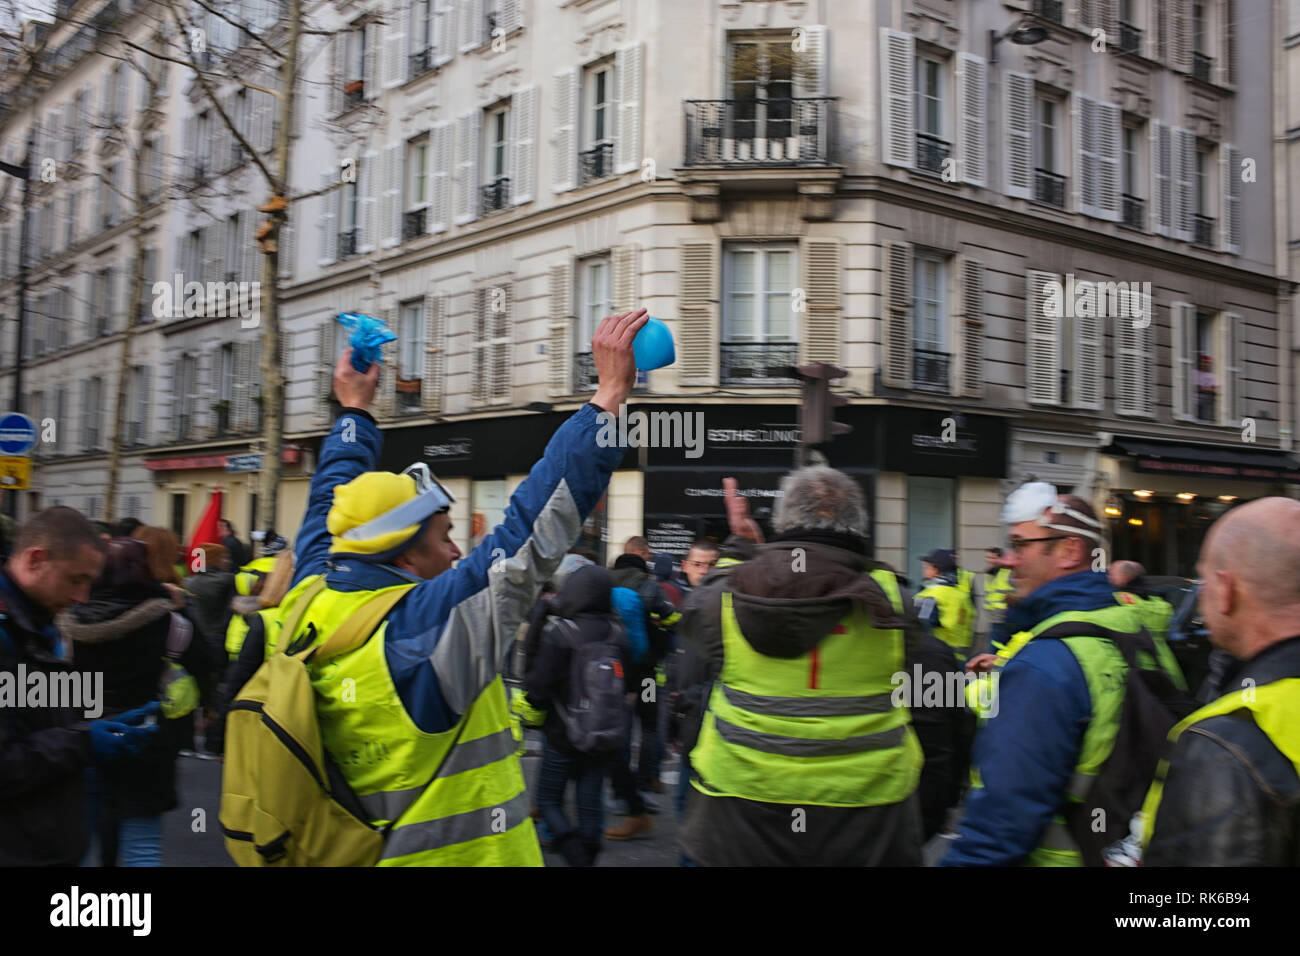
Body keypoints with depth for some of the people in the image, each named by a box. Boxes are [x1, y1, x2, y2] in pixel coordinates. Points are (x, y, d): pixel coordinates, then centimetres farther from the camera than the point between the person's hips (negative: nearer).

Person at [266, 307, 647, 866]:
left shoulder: (311, 604, -4)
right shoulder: (436, 619, -24)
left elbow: (331, 497, 12)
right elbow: (532, 525, -25)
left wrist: (354, 409, 27)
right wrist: (611, 392, -21)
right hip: (456, 851, -8)